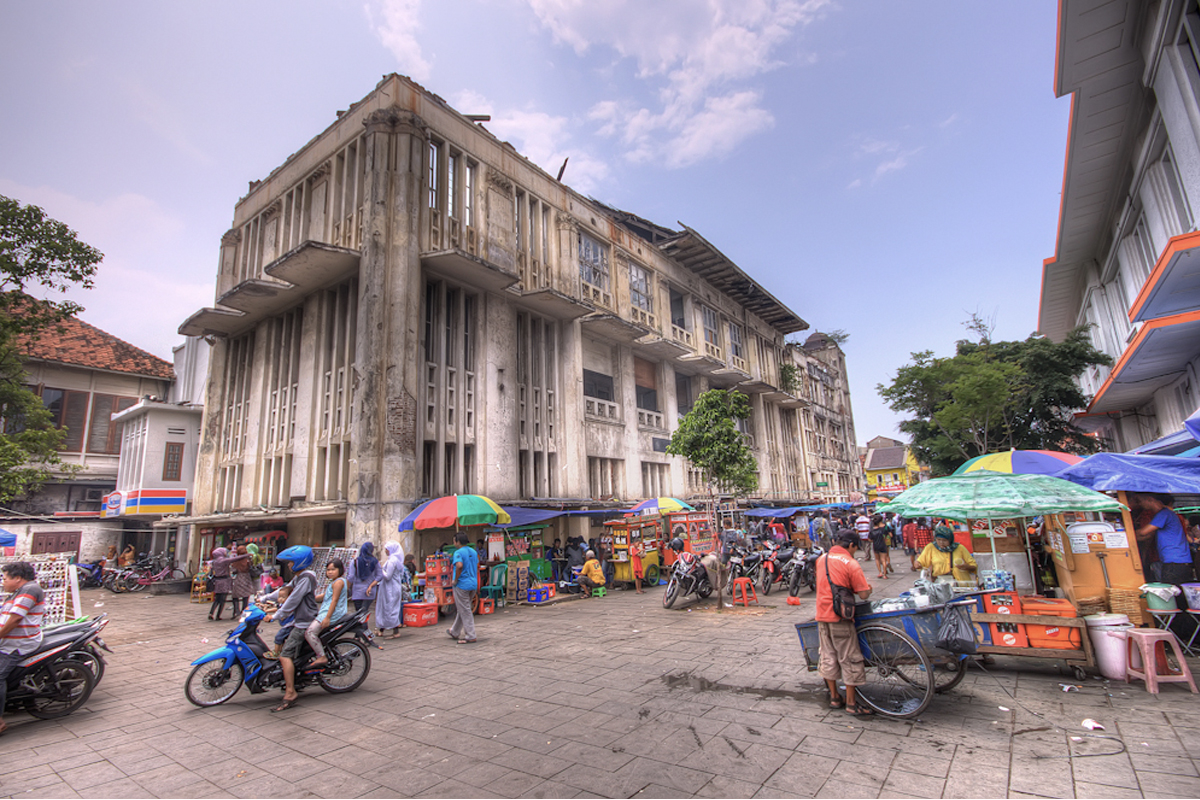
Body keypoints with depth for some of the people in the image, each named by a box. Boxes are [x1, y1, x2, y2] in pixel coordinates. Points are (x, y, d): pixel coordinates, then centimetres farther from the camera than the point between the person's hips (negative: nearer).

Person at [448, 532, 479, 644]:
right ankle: (455, 632, 36)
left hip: (462, 585, -8)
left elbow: (459, 565, -32)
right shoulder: (473, 551, 10)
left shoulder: (458, 552, -15)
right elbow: (477, 566, 18)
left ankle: (471, 637, 4)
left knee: (465, 611, 1)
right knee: (462, 609, 21)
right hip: (473, 584, 8)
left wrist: (455, 580, -20)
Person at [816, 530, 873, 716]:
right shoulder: (851, 563, -12)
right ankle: (851, 703, 13)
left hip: (822, 616, 6)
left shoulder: (821, 559, 8)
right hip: (840, 617, -6)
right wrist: (868, 588, 7)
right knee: (849, 659, 6)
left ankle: (834, 697, 26)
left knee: (828, 657, 15)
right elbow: (863, 594, -14)